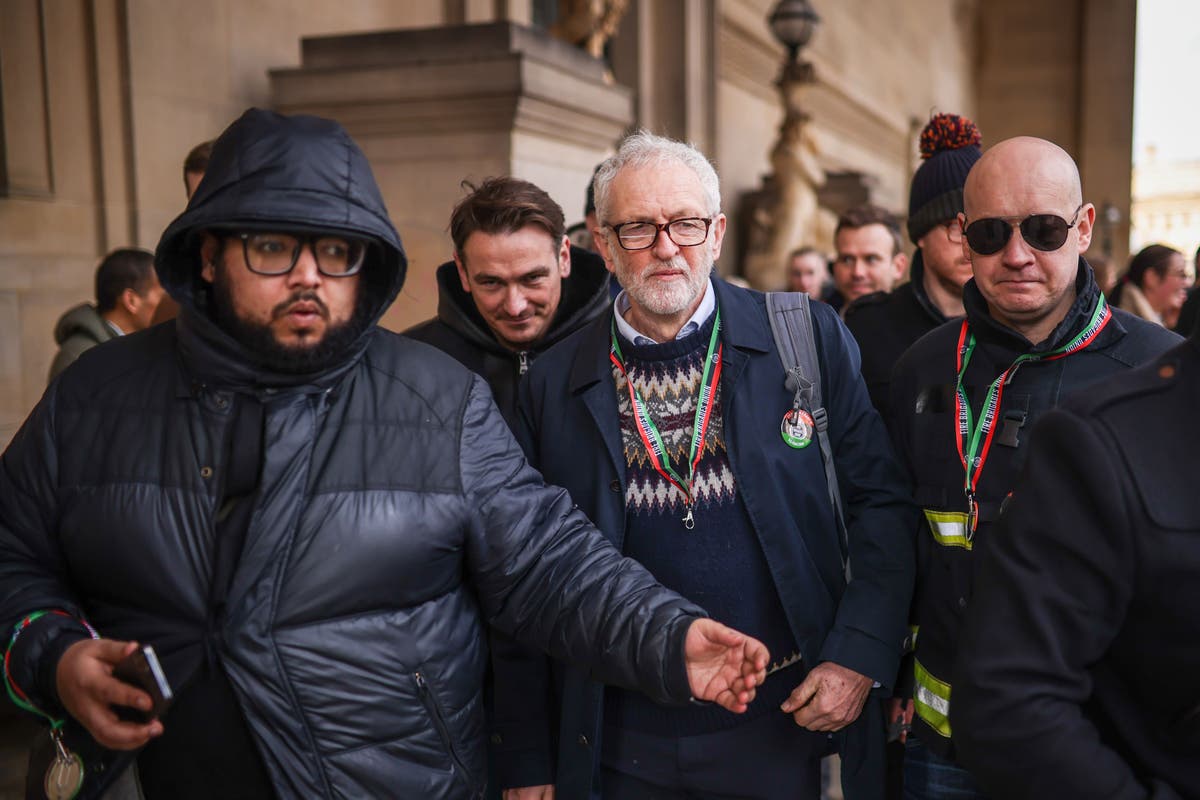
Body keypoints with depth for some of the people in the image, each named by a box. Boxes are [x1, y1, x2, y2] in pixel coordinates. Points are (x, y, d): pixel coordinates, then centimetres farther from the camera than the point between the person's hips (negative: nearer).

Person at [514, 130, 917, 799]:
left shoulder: (811, 339, -6)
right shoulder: (552, 385, -3)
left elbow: (884, 505, -2)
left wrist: (858, 657, -10)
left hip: (783, 725, 0)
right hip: (625, 743, 1)